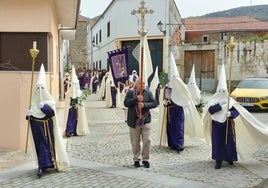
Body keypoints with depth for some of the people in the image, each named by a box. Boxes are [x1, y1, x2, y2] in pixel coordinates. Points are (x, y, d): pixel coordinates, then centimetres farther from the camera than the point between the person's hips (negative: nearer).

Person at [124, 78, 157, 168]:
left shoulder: (148, 93, 4)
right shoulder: (130, 93, 1)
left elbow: (154, 103, -3)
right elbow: (126, 103, -10)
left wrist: (144, 105, -17)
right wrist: (136, 99, -20)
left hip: (145, 121, 1)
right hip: (134, 122, -1)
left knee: (147, 140, -1)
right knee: (135, 142, 8)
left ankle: (145, 159, 14)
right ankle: (136, 159, 23)